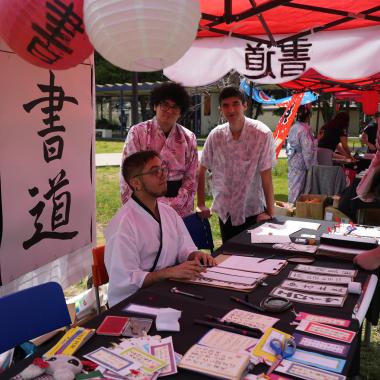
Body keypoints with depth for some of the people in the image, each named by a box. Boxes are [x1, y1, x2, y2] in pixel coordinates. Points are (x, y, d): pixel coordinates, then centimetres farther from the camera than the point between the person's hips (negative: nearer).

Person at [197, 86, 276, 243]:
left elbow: (266, 176, -14)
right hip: (225, 211, 3)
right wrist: (201, 205, 2)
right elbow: (202, 171, 3)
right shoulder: (215, 135, -6)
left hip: (253, 211, -3)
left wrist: (270, 212, -14)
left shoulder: (262, 134, -15)